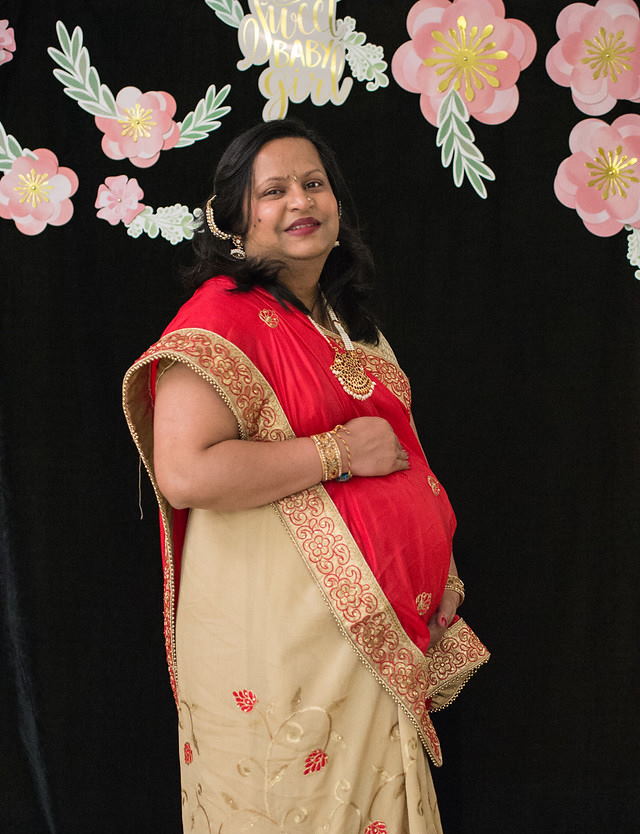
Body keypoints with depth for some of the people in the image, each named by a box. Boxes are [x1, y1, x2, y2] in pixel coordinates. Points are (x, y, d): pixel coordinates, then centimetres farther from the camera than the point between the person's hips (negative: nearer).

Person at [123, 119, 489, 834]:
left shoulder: (349, 319, 14)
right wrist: (339, 452, -19)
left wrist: (435, 581, 17)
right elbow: (185, 473, -26)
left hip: (371, 629, 8)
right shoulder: (223, 314, -14)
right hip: (275, 633, -8)